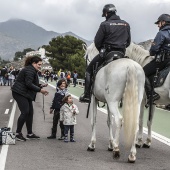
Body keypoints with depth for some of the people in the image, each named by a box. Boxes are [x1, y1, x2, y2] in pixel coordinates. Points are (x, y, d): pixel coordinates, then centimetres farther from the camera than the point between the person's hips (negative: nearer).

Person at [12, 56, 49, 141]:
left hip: (25, 94, 11)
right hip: (20, 93, -11)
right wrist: (40, 90, -20)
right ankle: (18, 133, -4)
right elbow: (28, 84, -23)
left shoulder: (32, 70, 19)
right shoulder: (29, 70, -15)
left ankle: (30, 133, 14)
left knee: (30, 112, 9)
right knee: (25, 112, -14)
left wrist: (40, 86, 8)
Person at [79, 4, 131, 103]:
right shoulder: (126, 25, 9)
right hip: (121, 54, 4)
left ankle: (87, 95, 2)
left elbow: (97, 41, -4)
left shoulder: (105, 25, -7)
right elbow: (128, 42, 13)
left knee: (89, 70, 10)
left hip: (107, 53, -4)